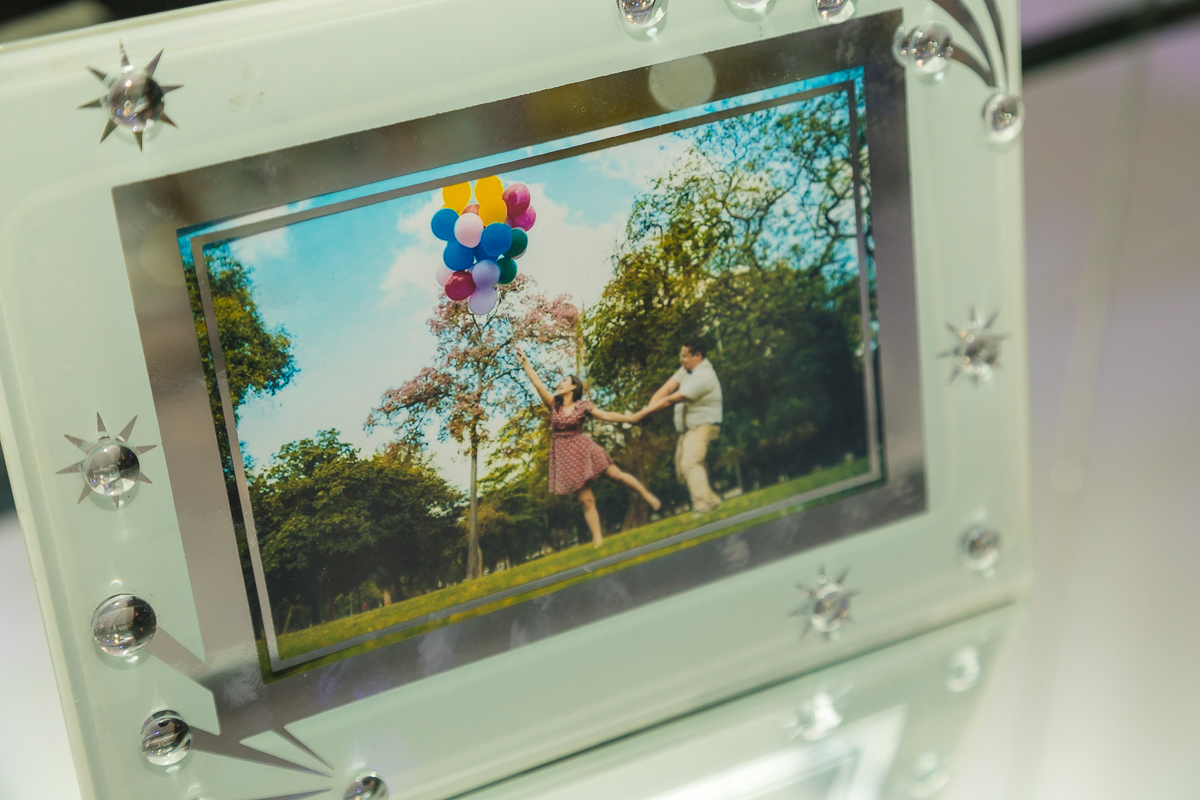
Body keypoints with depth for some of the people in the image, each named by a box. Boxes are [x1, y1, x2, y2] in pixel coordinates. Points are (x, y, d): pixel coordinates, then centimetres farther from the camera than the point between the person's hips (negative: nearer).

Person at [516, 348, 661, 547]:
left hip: (583, 449, -1)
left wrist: (628, 418, -18)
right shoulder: (554, 405, 3)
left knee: (617, 474, -9)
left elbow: (605, 415, -7)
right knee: (586, 500, 1)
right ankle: (597, 540, 2)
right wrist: (525, 363, -6)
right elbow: (538, 384, -2)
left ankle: (647, 496, 11)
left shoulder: (583, 406, -2)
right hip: (565, 455, 1)